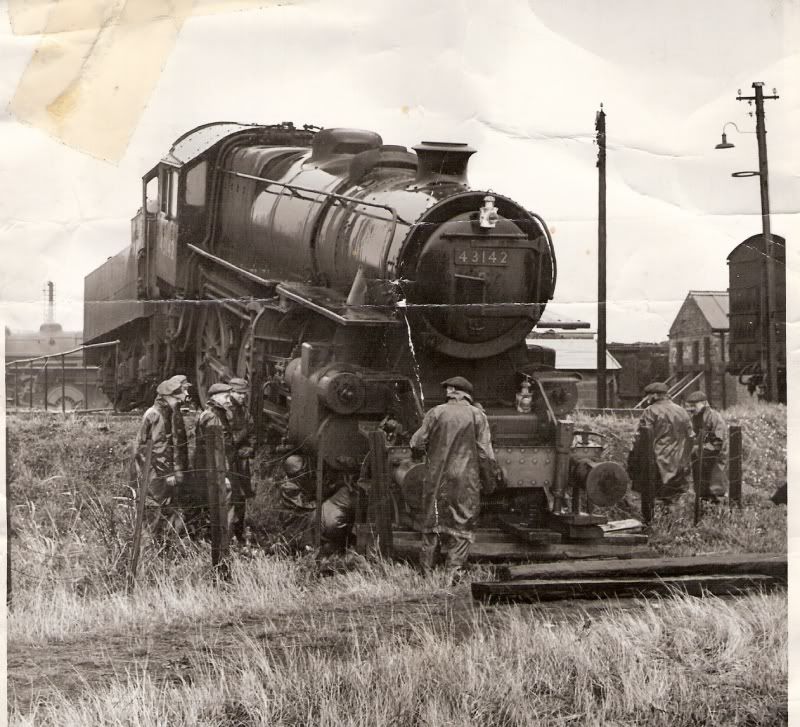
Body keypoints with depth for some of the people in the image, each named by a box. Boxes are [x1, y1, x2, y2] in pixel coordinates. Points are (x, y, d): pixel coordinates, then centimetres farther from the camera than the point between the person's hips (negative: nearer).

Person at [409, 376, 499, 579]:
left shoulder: (436, 413, -1)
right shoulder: (477, 416, -2)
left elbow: (417, 443, 0)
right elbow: (485, 453, -4)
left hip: (437, 478, 1)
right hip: (466, 479, -1)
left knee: (432, 524, 12)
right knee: (461, 526, 5)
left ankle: (427, 570, 16)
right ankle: (455, 570, -2)